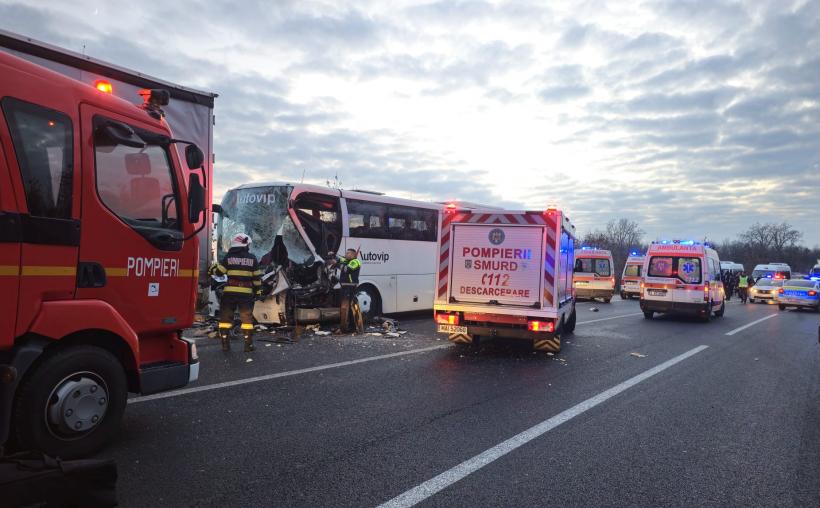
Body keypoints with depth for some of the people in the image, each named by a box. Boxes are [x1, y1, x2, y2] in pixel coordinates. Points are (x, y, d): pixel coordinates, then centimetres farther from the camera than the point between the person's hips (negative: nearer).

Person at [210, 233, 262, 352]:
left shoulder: (229, 257, 1)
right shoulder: (252, 258, 4)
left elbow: (219, 271, 2)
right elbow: (257, 277, 6)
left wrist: (213, 268, 24)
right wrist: (257, 290, 17)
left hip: (229, 292, 0)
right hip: (246, 292, 0)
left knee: (225, 317, 10)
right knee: (246, 318, 7)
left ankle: (225, 344, 10)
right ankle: (248, 344, 6)